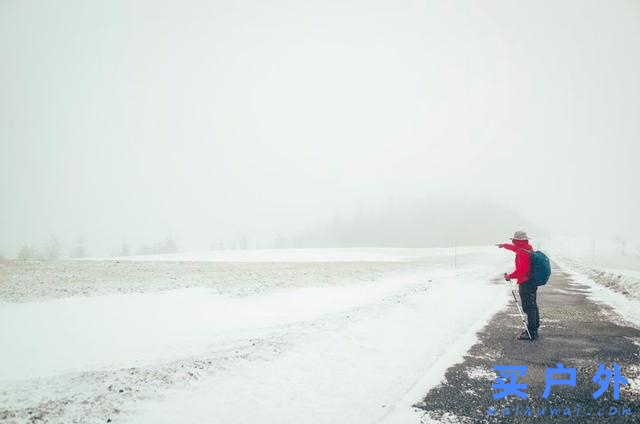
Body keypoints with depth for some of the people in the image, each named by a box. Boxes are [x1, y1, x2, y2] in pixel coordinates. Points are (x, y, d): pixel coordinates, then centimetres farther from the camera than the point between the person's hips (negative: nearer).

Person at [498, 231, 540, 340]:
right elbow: (515, 247, 31)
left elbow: (522, 269, -29)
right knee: (532, 306, 17)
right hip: (532, 282, 11)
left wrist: (510, 276, -17)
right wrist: (504, 245, 46)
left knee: (529, 308, -9)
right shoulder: (527, 247, 10)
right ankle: (534, 330, 27)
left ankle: (531, 333, -8)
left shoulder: (522, 252, -21)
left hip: (525, 284, -11)